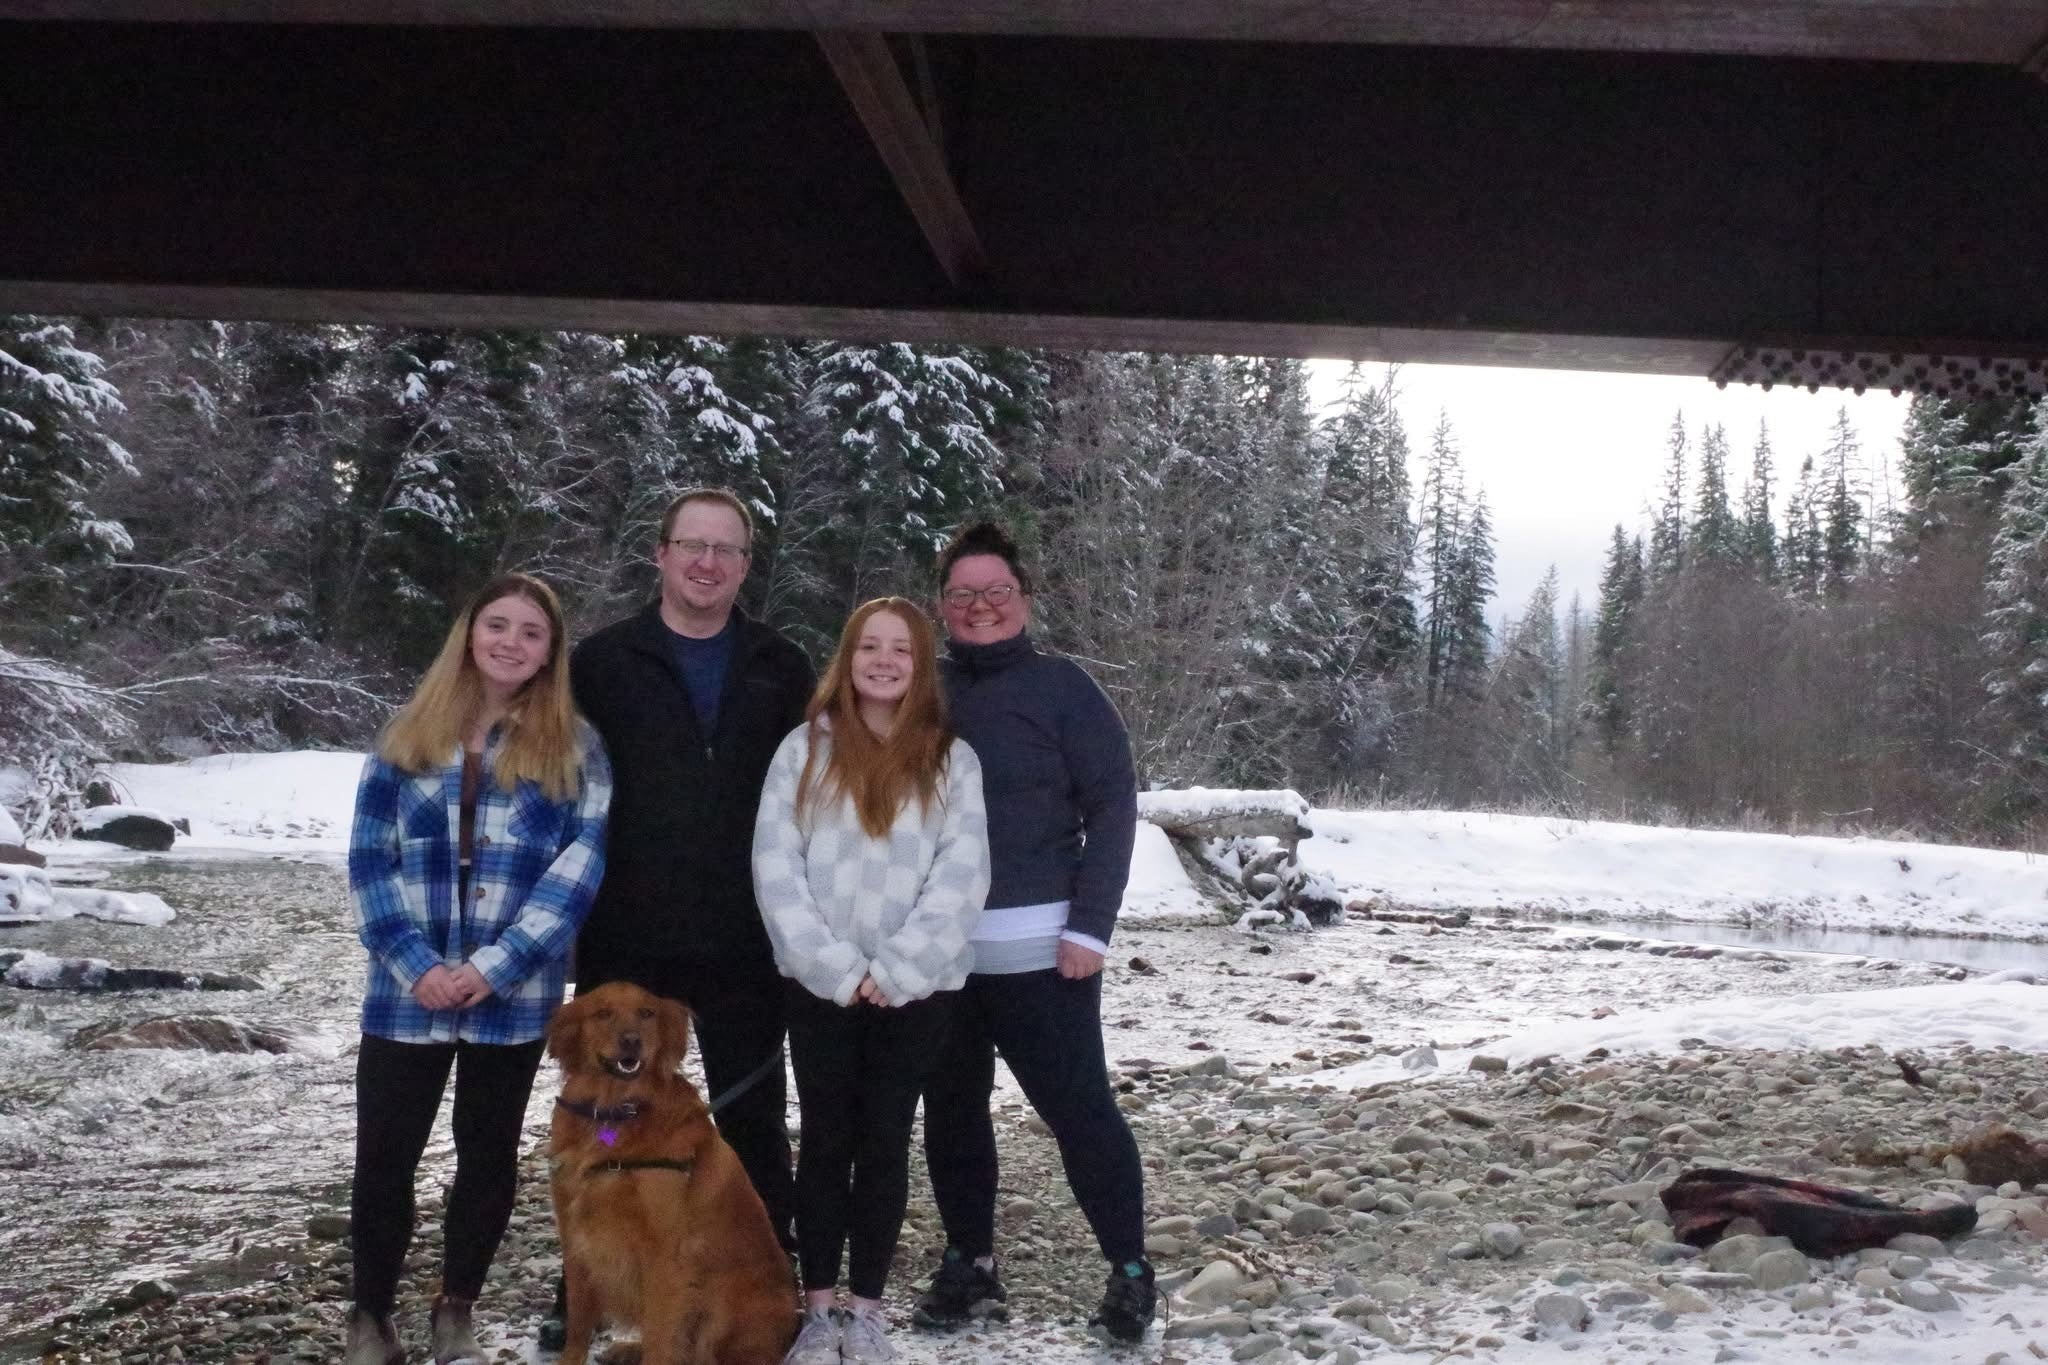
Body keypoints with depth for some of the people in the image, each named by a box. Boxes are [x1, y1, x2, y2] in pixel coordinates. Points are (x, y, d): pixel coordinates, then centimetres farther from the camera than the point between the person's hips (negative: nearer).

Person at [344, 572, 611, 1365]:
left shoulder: (574, 749, 0)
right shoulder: (408, 738, 5)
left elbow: (578, 871, -7)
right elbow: (370, 860, 0)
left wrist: (494, 967, -16)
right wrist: (415, 965, -13)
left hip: (515, 997, -1)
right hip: (408, 993, 1)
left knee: (489, 1155, 11)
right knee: (383, 1159, 5)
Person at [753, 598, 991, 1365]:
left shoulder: (953, 761, 3)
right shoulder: (805, 749, 2)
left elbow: (961, 877, -5)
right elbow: (775, 866, -5)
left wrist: (893, 969, -13)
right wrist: (837, 967, -12)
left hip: (916, 989, 0)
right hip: (820, 985, 0)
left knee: (885, 1143, 6)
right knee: (825, 1141, 7)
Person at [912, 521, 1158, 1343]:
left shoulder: (1061, 687, -2)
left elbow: (1112, 806, -6)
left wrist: (1091, 927, -12)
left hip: (1039, 949, -4)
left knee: (1079, 1108, -1)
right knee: (951, 1110, 11)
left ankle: (1130, 1270, 11)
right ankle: (969, 1265, 25)